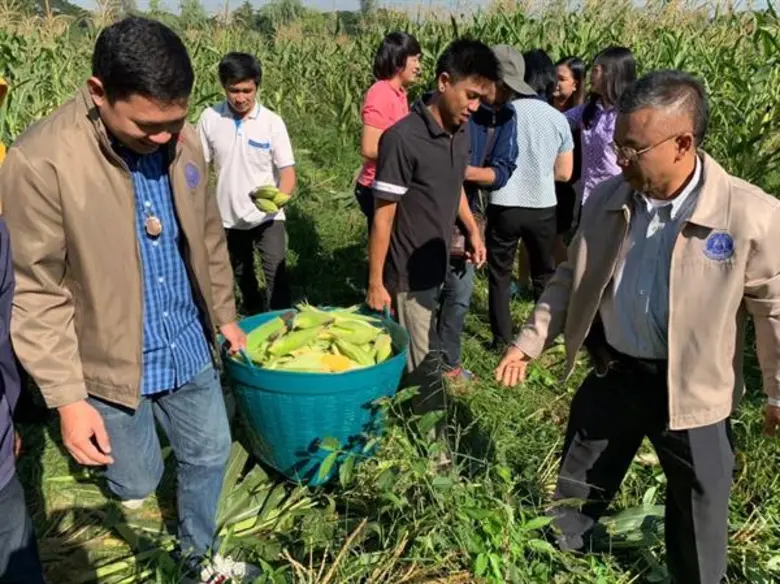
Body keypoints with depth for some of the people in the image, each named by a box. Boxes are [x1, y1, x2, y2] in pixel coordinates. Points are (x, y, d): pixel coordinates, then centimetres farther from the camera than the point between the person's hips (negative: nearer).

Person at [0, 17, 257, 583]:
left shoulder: (184, 140, -6)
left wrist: (226, 315, 16)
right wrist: (68, 397, -18)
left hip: (189, 349, 5)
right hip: (110, 364, -5)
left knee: (211, 453, 20)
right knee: (138, 485, 13)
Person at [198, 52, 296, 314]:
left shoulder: (272, 122, -14)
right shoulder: (209, 119, -9)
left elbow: (287, 171, -15)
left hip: (267, 216, -3)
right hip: (228, 216, 3)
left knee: (276, 273, -11)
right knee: (242, 274, 20)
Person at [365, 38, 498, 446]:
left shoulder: (461, 131, -1)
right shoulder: (403, 139, -22)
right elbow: (383, 216, -18)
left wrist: (473, 230, 18)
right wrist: (376, 284, -14)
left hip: (438, 264, 7)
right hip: (408, 273, -7)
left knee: (418, 358, 18)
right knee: (424, 366, 2)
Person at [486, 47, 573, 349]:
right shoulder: (558, 119, -1)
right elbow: (564, 173, 3)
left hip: (504, 207, -2)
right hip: (543, 208, 2)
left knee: (499, 275, 13)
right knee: (544, 274, 20)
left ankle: (502, 339, 17)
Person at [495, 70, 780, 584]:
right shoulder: (608, 200, -6)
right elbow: (572, 280, 6)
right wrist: (529, 343, 3)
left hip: (692, 390, -3)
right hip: (614, 372, 4)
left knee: (698, 514, 16)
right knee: (575, 488, 19)